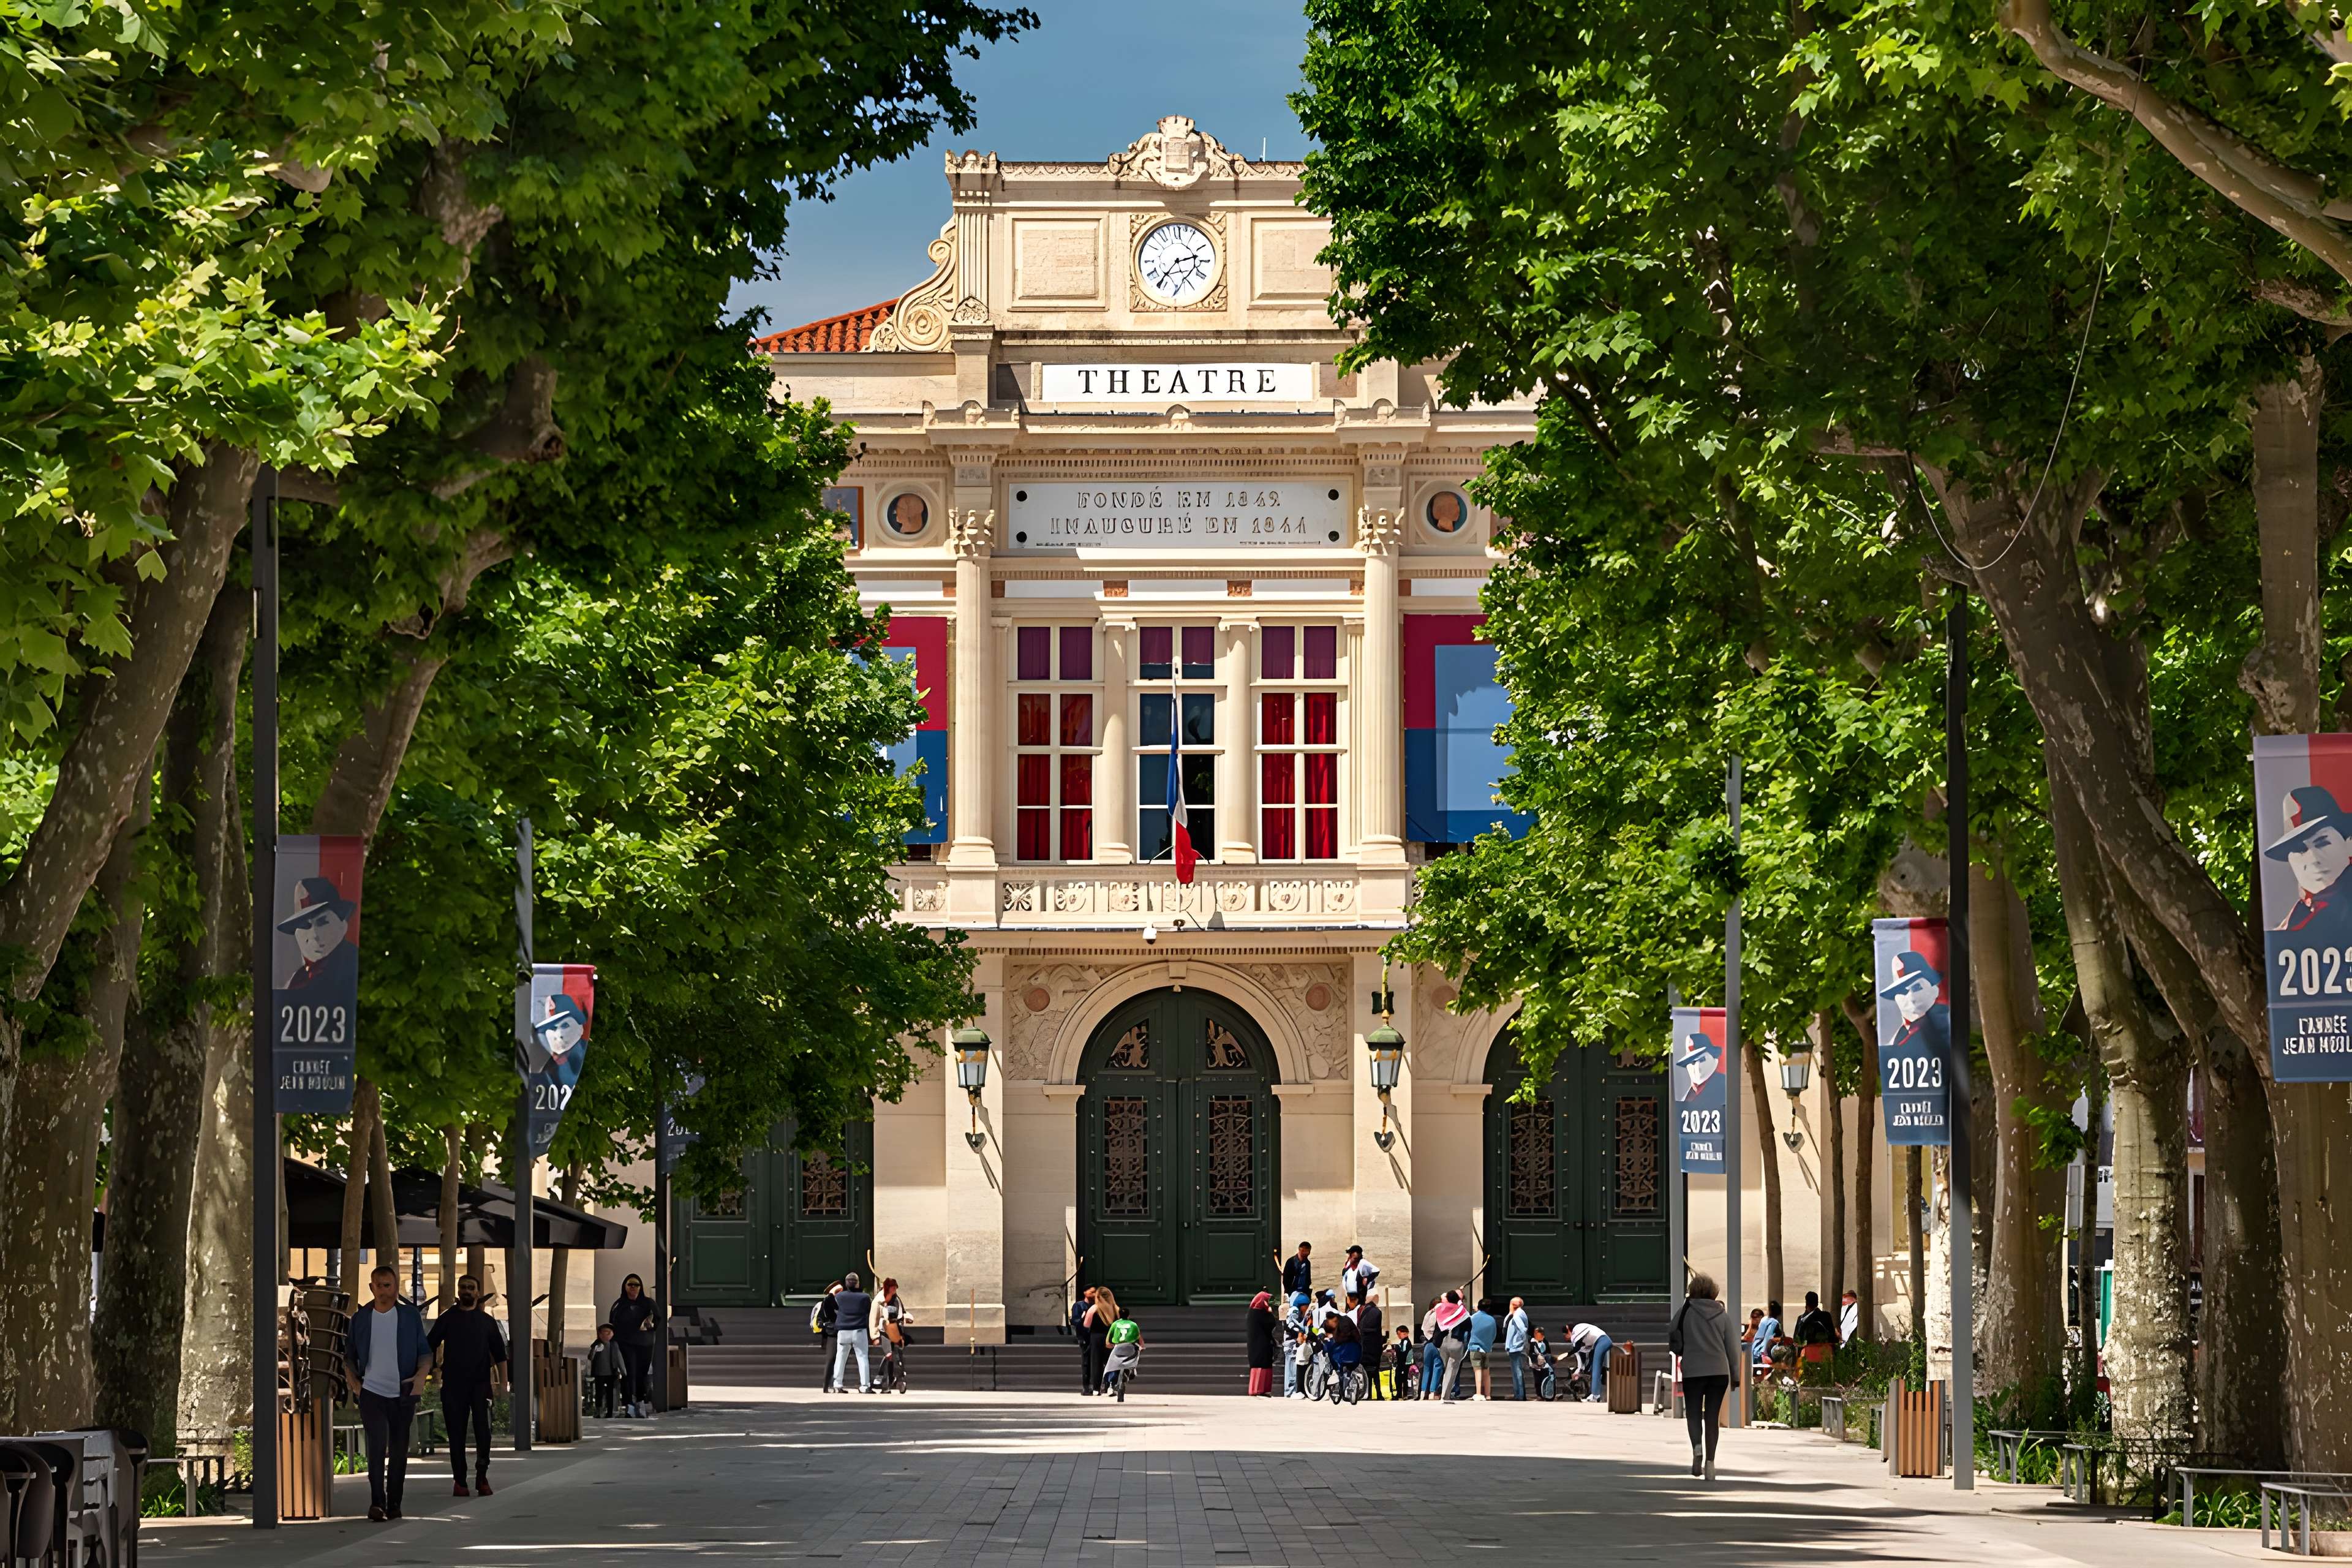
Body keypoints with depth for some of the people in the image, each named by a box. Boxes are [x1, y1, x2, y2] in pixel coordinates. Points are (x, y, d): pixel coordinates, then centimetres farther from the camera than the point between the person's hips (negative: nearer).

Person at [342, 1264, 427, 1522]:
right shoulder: (361, 1318, 6)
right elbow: (348, 1355, 16)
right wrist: (353, 1382, 3)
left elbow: (425, 1353, 8)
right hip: (372, 1392, -1)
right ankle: (377, 1503, -18)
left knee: (399, 1451, 7)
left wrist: (420, 1376, -10)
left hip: (403, 1394, 1)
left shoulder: (410, 1316, 4)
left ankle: (394, 1504, 17)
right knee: (377, 1445, -14)